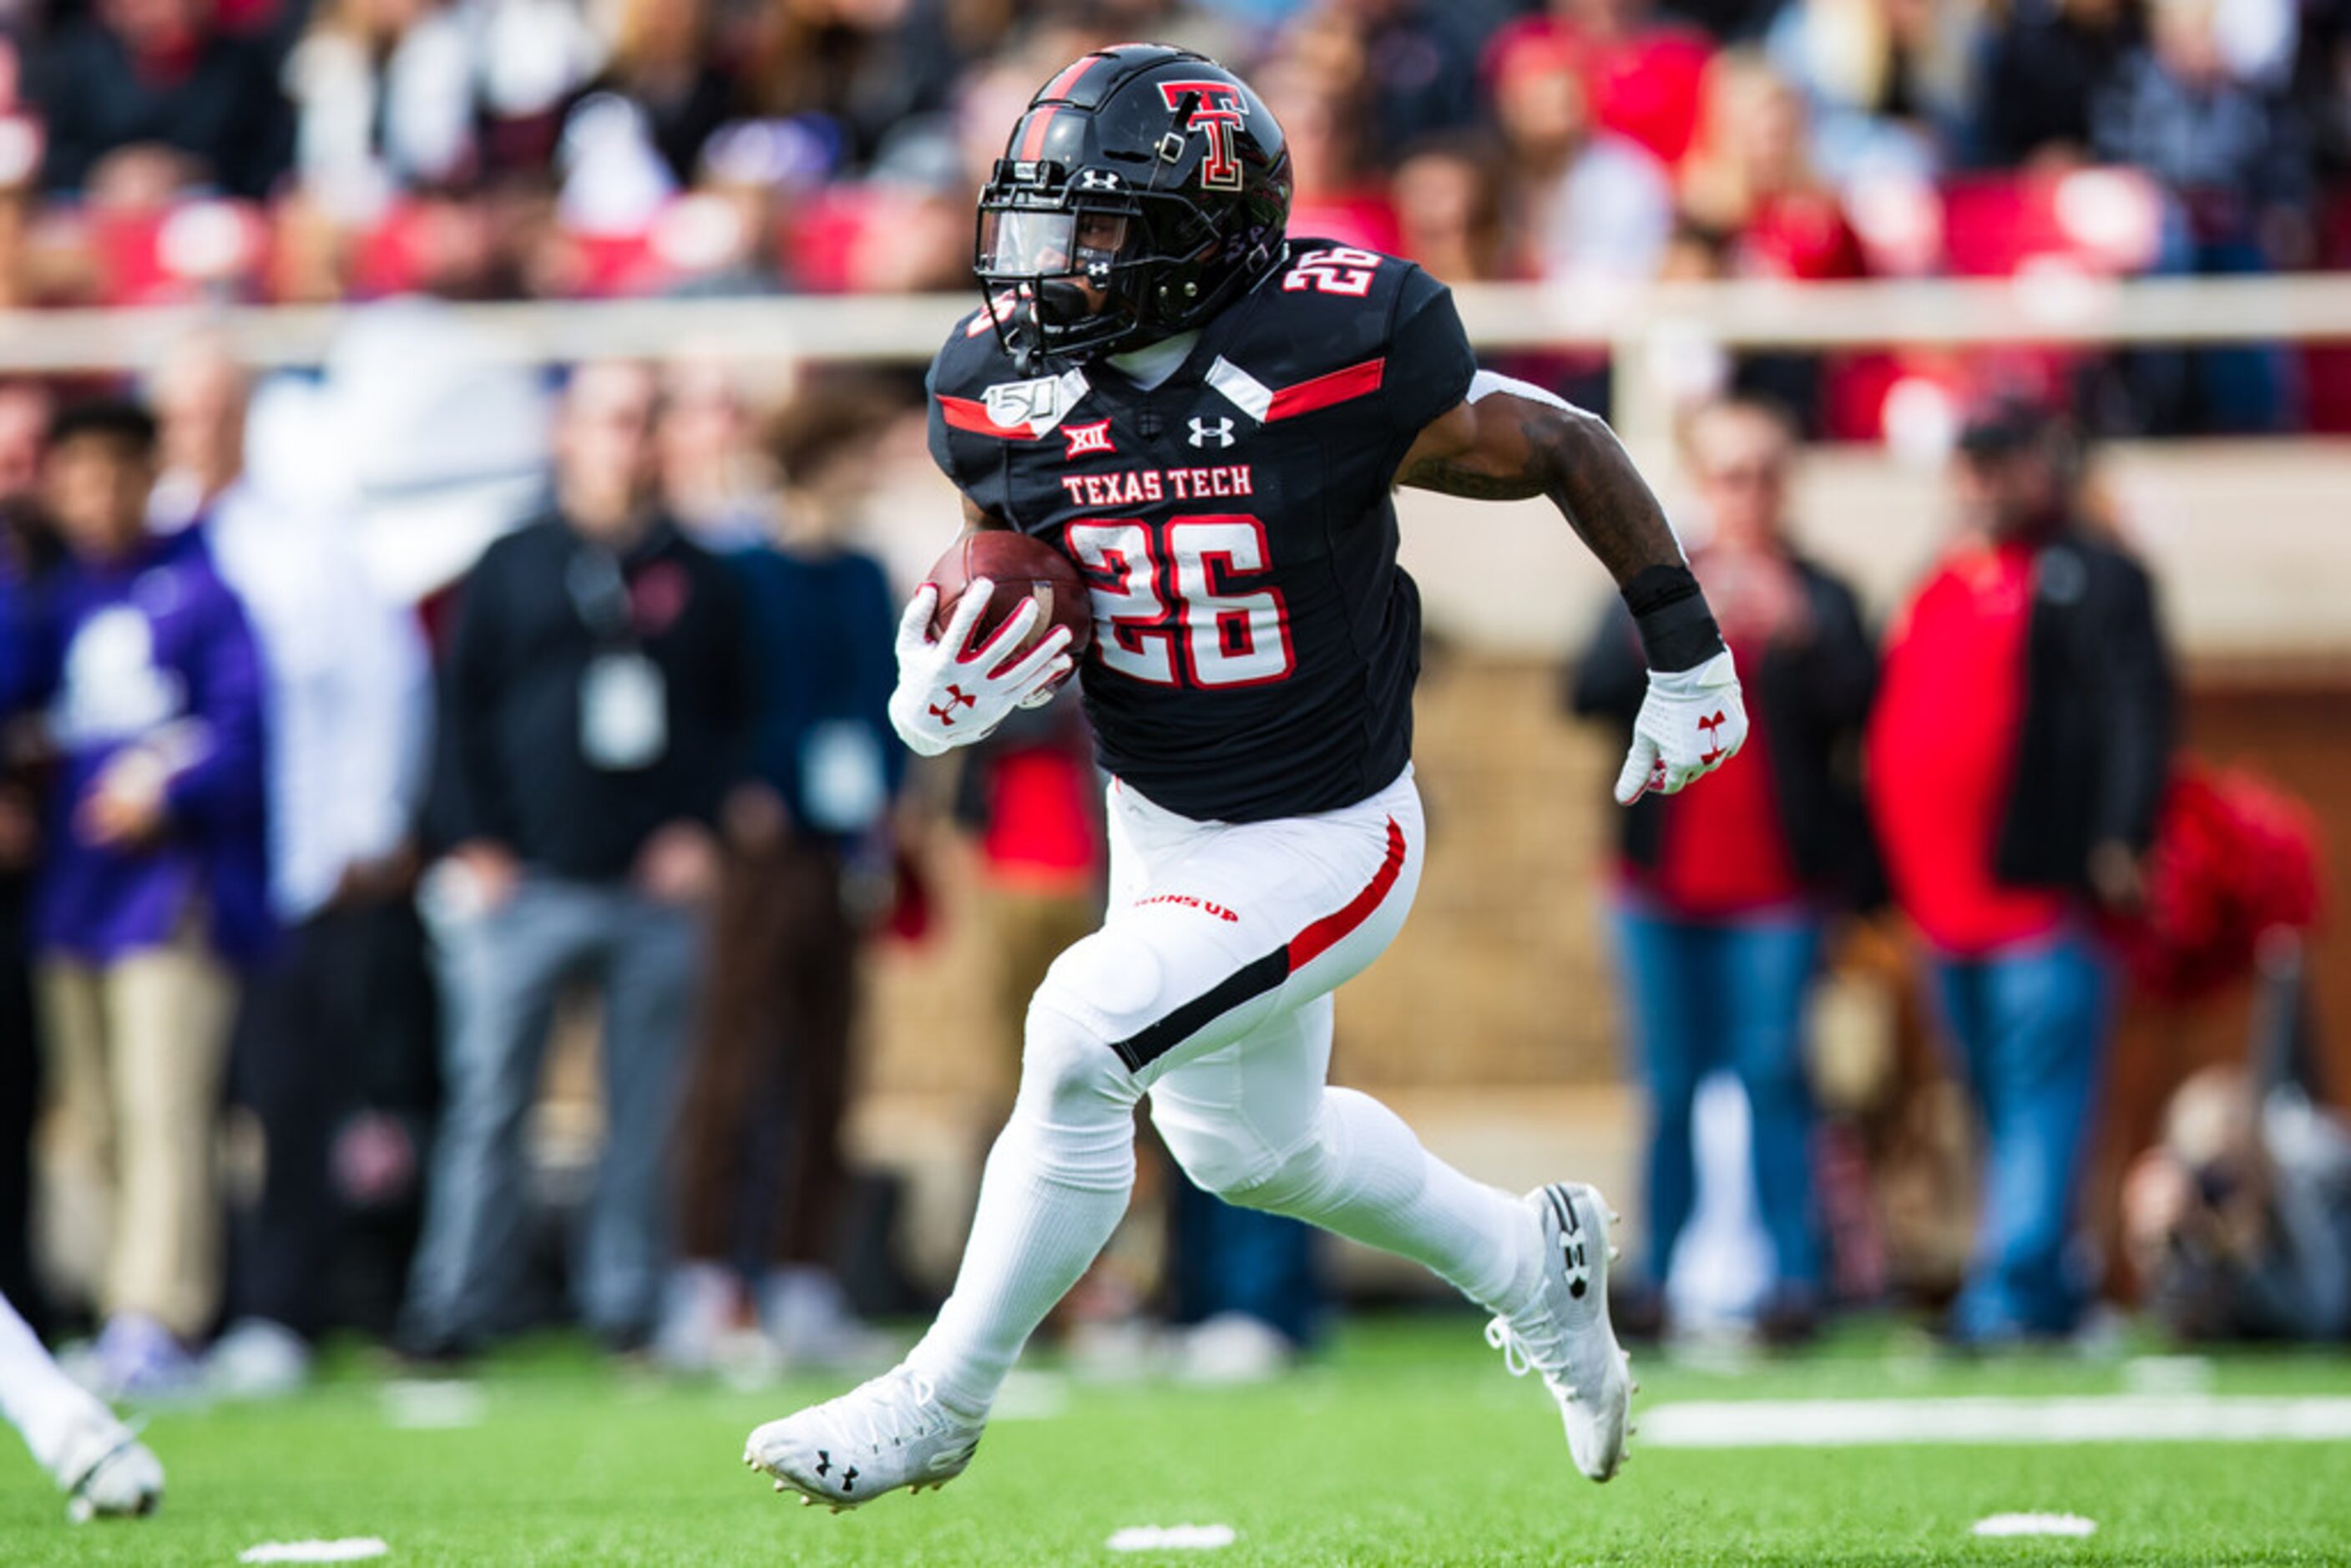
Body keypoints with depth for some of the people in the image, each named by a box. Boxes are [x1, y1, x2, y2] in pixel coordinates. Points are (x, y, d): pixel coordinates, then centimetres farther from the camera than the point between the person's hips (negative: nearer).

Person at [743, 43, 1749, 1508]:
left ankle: (938, 1404, -2)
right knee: (1246, 1143, 23)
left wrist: (1689, 656, -3)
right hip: (1160, 825, 7)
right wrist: (949, 680, -21)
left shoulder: (1337, 357, -27)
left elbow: (1566, 450, -12)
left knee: (1078, 1044, -20)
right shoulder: (1008, 385, -12)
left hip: (1324, 844, -7)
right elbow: (1016, 584, 3)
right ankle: (1531, 1264, 50)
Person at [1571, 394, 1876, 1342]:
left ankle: (1794, 1276, -9)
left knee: (1773, 1077, -9)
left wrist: (1797, 635, -24)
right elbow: (1590, 692, -2)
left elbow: (1856, 704, -10)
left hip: (1777, 880, -3)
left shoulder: (1818, 600, 4)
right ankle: (1659, 1279, 9)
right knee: (1671, 1087, 5)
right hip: (1667, 881, 3)